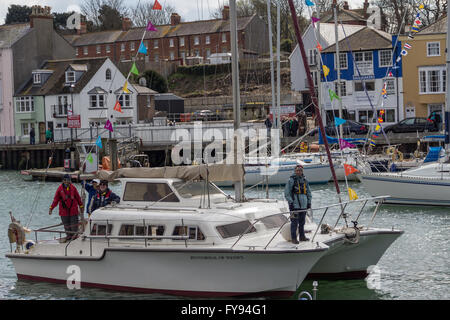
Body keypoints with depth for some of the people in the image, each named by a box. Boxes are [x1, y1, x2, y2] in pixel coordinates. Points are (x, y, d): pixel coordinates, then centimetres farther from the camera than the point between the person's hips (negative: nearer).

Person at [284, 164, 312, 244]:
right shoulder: (291, 180, -5)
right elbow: (286, 193, -7)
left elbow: (308, 192, 22)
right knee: (295, 222, -6)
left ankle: (302, 236, 21)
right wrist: (290, 202, -13)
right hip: (295, 205, -6)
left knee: (302, 222, 12)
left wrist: (309, 202, 14)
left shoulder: (305, 180, 13)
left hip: (303, 205, 6)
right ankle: (294, 238, -1)